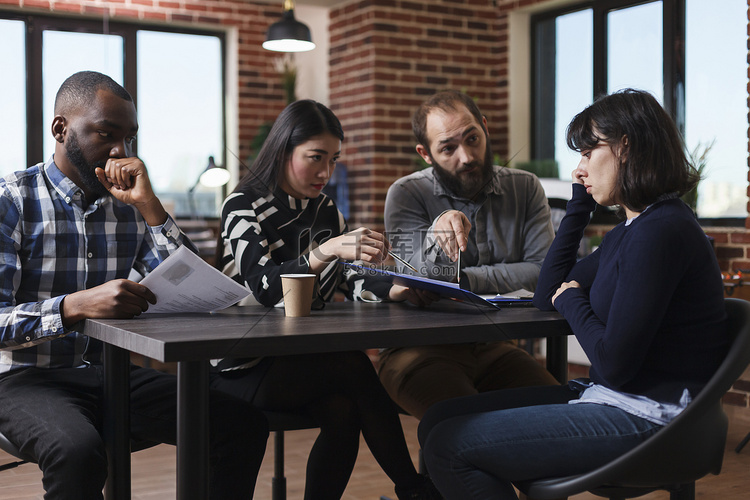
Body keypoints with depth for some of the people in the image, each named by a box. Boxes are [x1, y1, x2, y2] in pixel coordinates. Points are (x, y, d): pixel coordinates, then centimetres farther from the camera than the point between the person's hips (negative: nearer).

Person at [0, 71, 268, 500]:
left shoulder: (127, 204, 8)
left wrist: (148, 205, -9)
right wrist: (76, 306, -33)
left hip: (112, 373, 5)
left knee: (244, 422, -14)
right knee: (79, 450, -38)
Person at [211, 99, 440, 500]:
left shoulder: (326, 211, 11)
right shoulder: (243, 207, -9)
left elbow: (349, 282, 9)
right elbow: (264, 287, -24)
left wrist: (393, 290, -13)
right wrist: (327, 249, -39)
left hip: (306, 359, 5)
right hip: (245, 368, -5)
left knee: (343, 411, -27)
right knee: (355, 367, -27)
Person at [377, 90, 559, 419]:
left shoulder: (525, 188, 7)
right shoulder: (406, 194, -2)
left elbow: (542, 273, -3)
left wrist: (463, 279, -8)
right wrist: (436, 233, -30)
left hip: (494, 346, 3)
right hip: (421, 348, -3)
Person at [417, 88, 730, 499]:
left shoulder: (660, 232, -19)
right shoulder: (629, 231, 13)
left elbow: (614, 364, -22)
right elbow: (546, 296, 18)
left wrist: (572, 301, -3)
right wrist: (580, 205, 14)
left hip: (644, 419, -10)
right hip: (609, 398, 10)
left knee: (449, 447, -14)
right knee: (440, 421, 4)